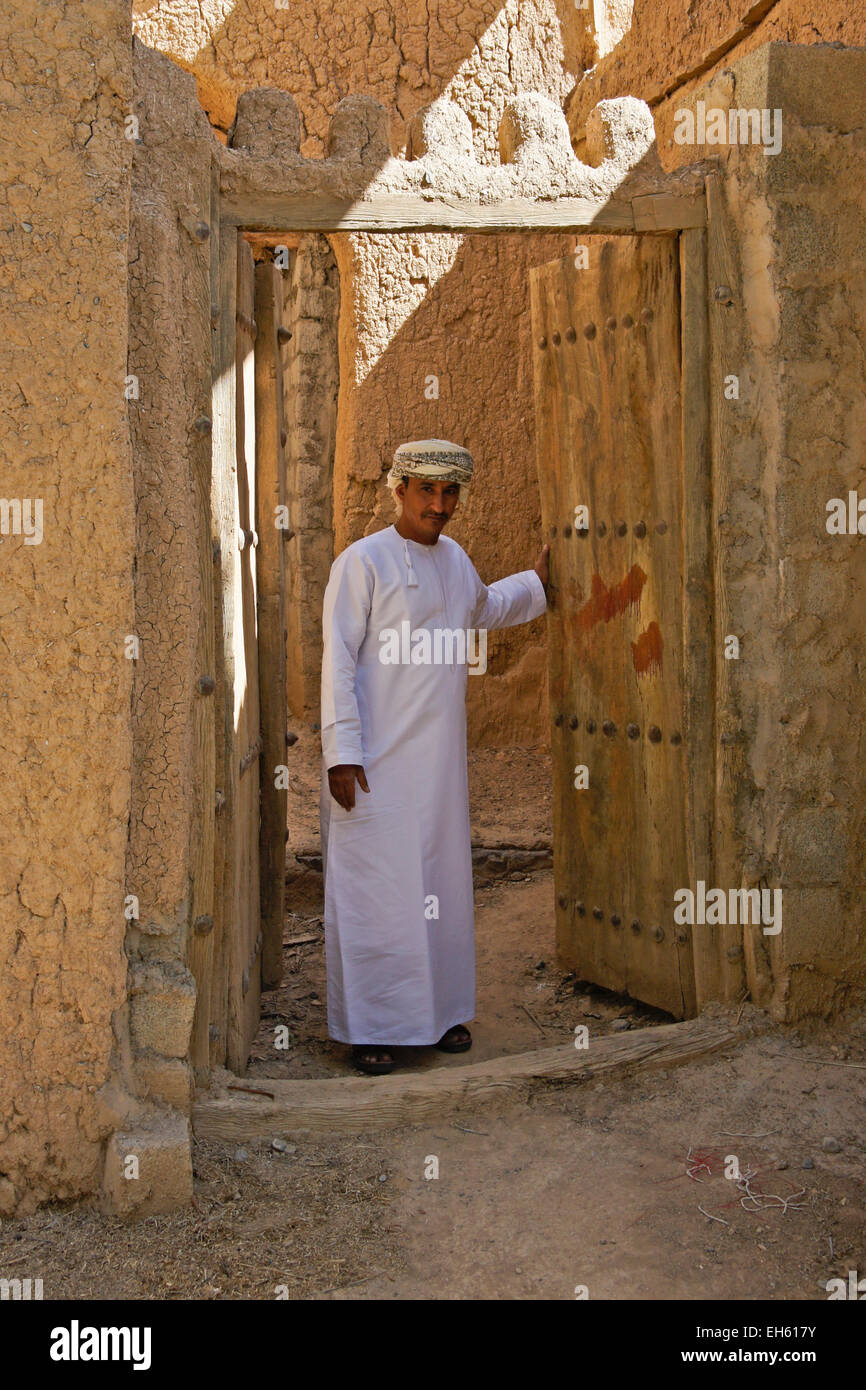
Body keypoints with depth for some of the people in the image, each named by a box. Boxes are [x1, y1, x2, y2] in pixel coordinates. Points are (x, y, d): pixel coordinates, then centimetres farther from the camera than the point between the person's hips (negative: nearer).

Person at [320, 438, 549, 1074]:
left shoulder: (455, 559, 12)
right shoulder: (363, 562, -9)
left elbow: (484, 608, 37)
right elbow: (338, 660, -12)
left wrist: (536, 581, 41)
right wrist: (341, 753, -17)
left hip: (440, 759, 7)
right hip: (378, 760, -7)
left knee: (443, 884, 11)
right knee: (374, 889, -3)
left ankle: (442, 1010, 24)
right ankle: (370, 1027, 6)